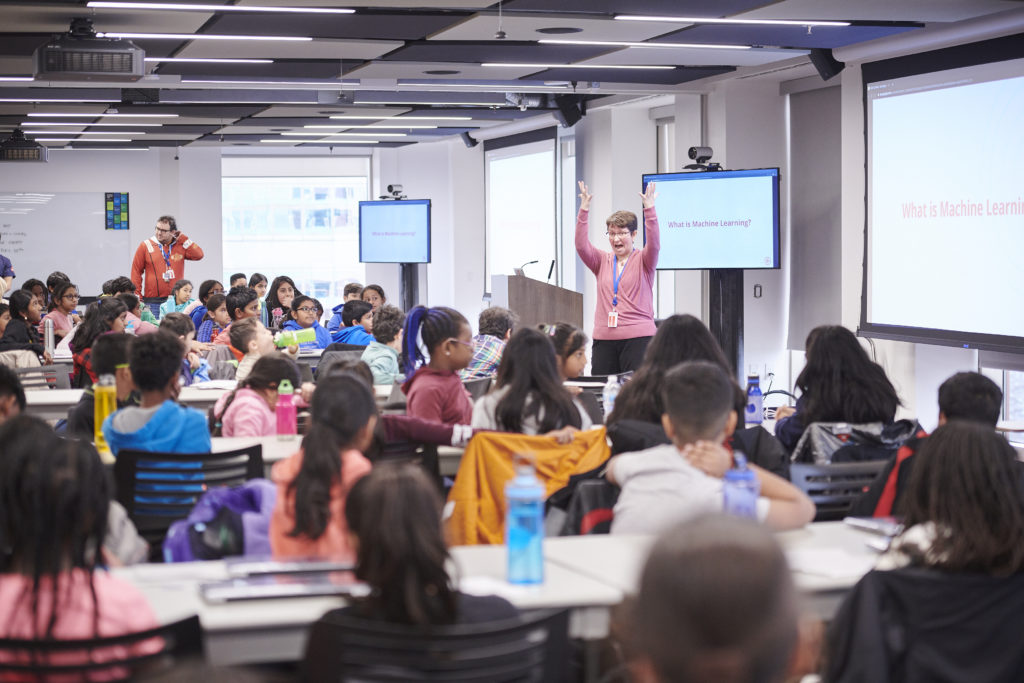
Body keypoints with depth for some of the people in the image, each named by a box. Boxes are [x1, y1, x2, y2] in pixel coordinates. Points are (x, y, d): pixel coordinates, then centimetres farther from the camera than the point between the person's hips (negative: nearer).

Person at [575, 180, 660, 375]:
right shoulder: (602, 261, 14)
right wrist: (584, 210, -10)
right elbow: (581, 246, 0)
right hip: (604, 338, 4)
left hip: (638, 337, -4)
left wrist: (649, 209, -24)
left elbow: (654, 244, -14)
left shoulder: (642, 260, 5)